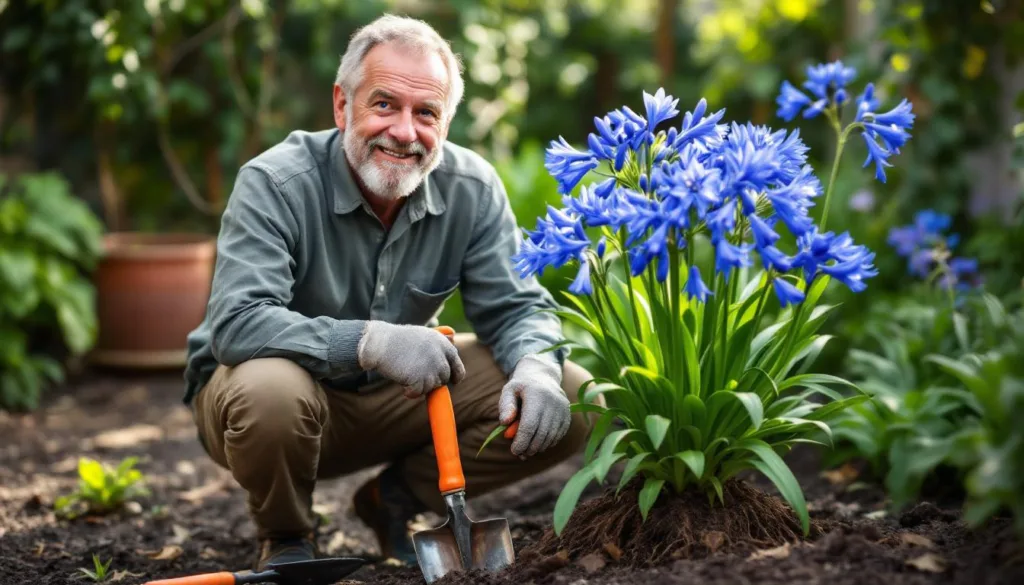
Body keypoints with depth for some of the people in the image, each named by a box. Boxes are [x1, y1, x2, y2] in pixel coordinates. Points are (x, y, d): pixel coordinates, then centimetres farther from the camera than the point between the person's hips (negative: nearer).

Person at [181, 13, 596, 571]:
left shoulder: (471, 188, -10)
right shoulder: (275, 184, -23)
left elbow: (515, 307, -4)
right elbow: (235, 324, -34)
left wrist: (537, 368, -28)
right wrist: (370, 342, -45)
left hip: (396, 398, 4)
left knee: (568, 401, -11)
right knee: (270, 395, -40)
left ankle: (396, 499, 9)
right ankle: (284, 537, -4)